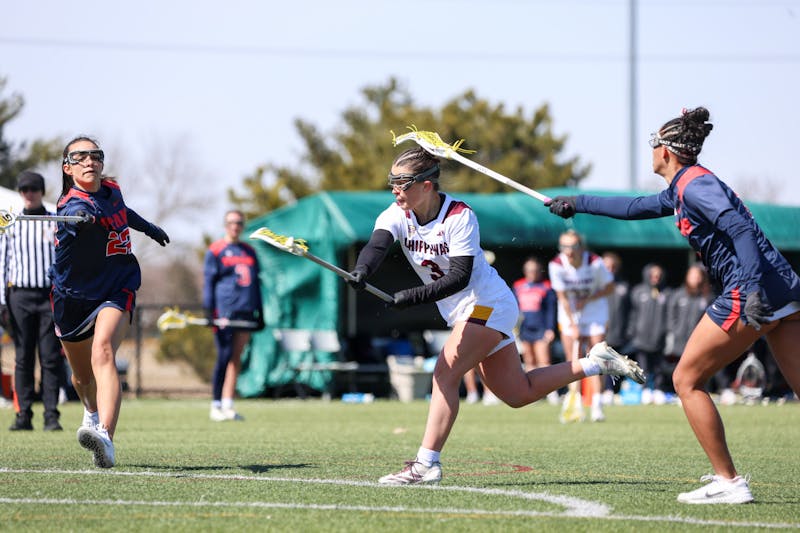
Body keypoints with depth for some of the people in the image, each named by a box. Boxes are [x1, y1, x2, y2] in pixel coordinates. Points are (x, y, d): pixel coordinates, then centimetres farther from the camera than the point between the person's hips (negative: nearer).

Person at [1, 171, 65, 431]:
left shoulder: (58, 223, 8)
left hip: (51, 295, -1)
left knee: (51, 358, -4)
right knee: (23, 358, 1)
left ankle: (52, 416, -4)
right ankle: (24, 416, 3)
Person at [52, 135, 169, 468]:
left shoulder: (112, 190, 0)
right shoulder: (73, 205, -20)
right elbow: (81, 215, -47)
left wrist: (148, 228, 43)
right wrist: (81, 217, -70)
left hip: (116, 290, 2)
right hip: (72, 296, -2)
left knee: (103, 352, -27)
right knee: (82, 375, 15)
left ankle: (105, 435, -46)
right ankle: (93, 410, 54)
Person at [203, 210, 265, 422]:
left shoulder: (249, 251, 19)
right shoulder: (215, 251, 4)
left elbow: (255, 283, 23)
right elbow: (208, 281, 0)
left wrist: (259, 312, 19)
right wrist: (208, 310, -9)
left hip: (245, 311, 5)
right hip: (224, 311, -5)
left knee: (236, 358, 2)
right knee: (225, 357, -8)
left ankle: (228, 405, 3)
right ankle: (216, 406, -3)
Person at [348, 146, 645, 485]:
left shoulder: (459, 217, -21)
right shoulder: (398, 215, -5)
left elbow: (459, 277, -29)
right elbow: (377, 244, -25)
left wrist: (412, 297, -41)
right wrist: (362, 270, -48)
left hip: (488, 305, -8)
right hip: (464, 314, 8)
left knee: (445, 374, -21)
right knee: (517, 395, 12)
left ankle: (427, 464, -22)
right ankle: (594, 364, 23)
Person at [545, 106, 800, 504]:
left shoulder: (693, 185, -7)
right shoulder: (682, 188, 22)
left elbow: (740, 228, -21)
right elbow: (636, 208, 38)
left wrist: (754, 287, -32)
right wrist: (578, 203, 46)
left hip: (756, 293, -9)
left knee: (686, 380, 2)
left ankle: (728, 482, -2)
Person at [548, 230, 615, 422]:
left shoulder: (595, 263, -20)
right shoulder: (556, 265, -17)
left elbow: (609, 287, -6)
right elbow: (562, 297, -12)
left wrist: (587, 300, -18)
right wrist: (573, 325, -16)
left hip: (595, 311, -1)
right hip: (569, 314, 1)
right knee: (572, 359, -4)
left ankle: (597, 405, -12)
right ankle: (572, 399, 10)